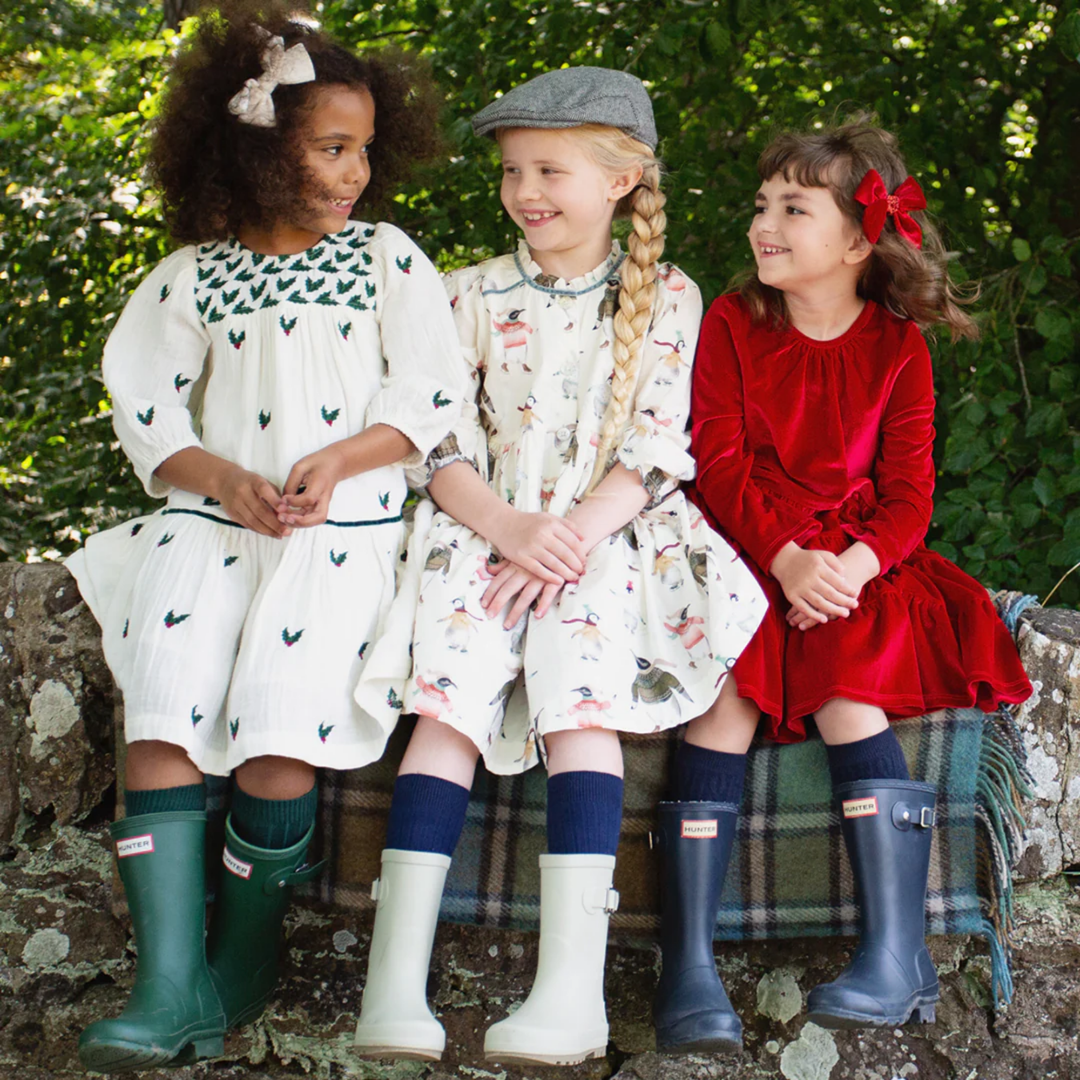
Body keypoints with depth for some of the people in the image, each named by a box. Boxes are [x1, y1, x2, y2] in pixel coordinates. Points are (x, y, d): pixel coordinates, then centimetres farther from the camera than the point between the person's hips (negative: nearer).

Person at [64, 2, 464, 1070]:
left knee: (278, 718, -23)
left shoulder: (385, 258, 9)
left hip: (346, 526, -2)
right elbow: (146, 407, 8)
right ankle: (169, 980, -20)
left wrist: (336, 462, -13)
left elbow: (429, 398, 3)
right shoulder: (192, 275, 11)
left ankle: (245, 956, -3)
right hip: (212, 514, 2)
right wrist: (225, 479, -10)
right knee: (158, 709, -20)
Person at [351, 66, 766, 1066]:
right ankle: (395, 983, -34)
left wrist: (570, 537, -17)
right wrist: (509, 527, -16)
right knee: (451, 694, -26)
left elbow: (654, 452, -1)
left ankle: (573, 988, -37)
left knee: (579, 696, -29)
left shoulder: (666, 299, 9)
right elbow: (443, 449, 3)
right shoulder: (474, 296, 12)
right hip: (488, 533, 1)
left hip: (610, 536, -1)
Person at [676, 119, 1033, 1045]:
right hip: (745, 554, 0)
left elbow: (908, 493, -1)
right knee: (729, 680, -28)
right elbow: (718, 464, -5)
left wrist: (854, 564, -23)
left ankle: (896, 956, -27)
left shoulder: (897, 346, 5)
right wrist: (783, 558, -23)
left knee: (846, 686, -29)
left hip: (852, 565, 0)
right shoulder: (732, 324, 5)